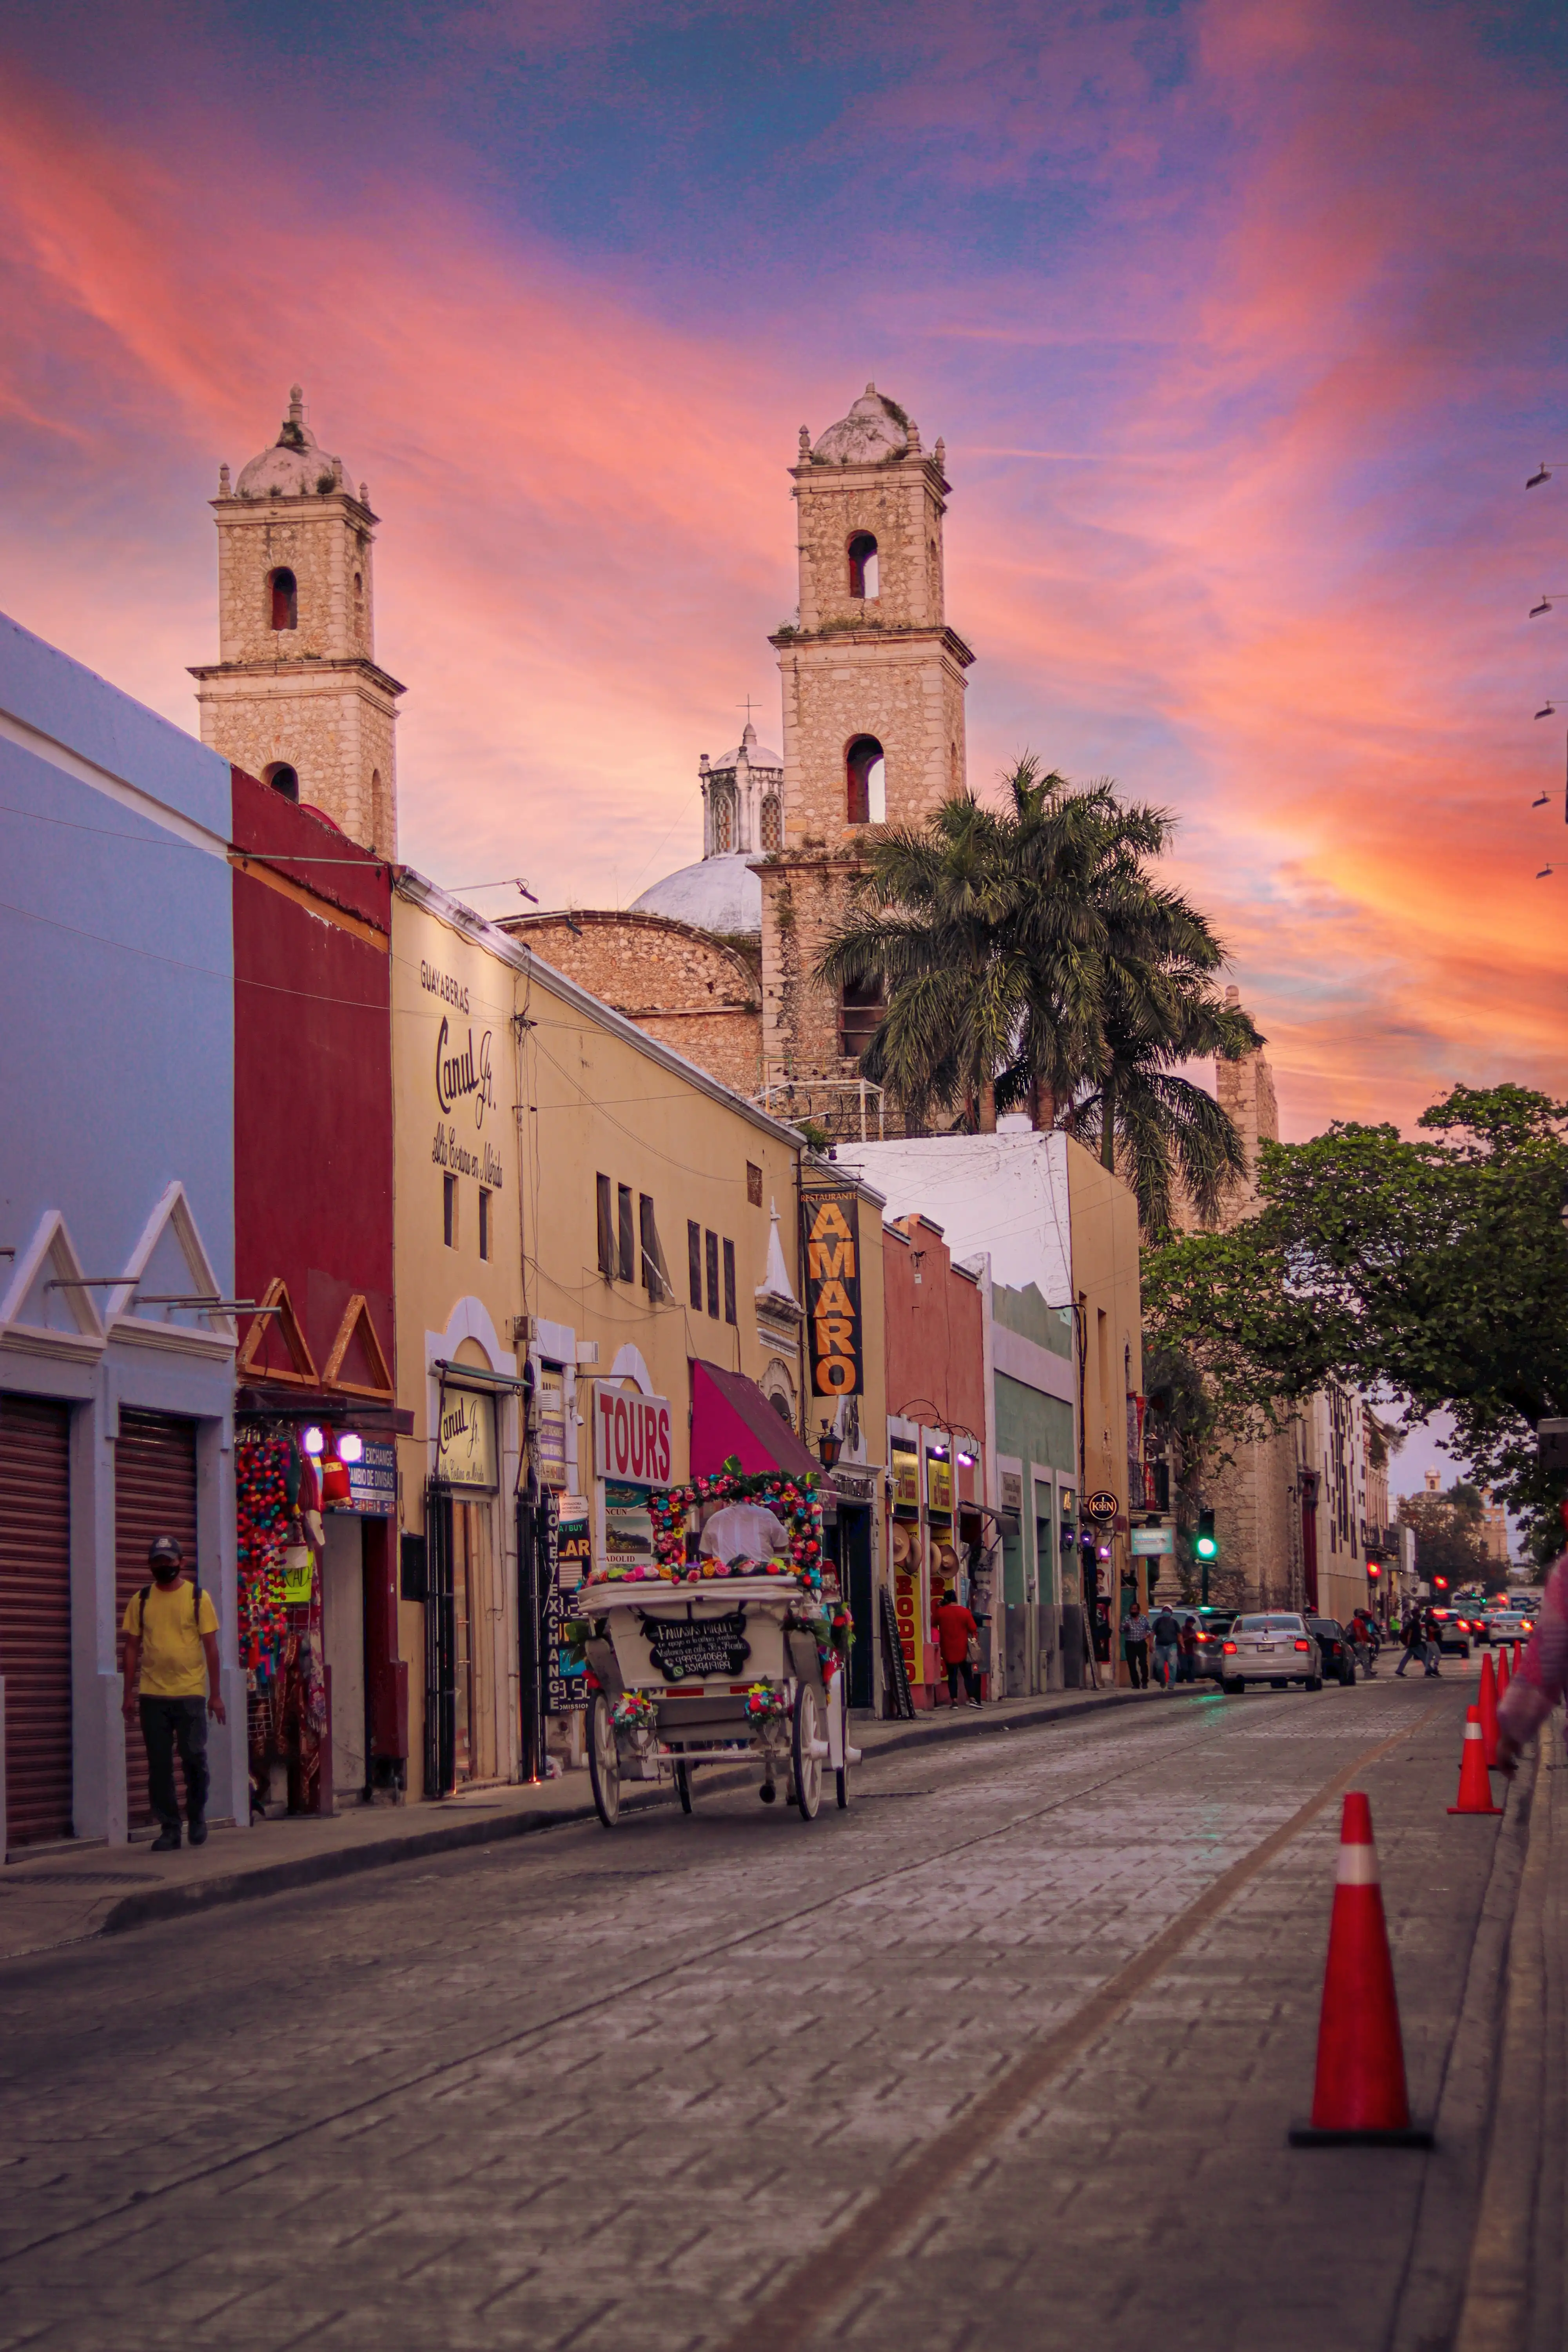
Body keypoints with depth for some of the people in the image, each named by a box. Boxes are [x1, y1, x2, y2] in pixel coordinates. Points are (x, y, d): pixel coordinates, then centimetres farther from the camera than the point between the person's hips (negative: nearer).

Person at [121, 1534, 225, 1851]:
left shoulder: (198, 1597, 2)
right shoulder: (140, 1601, 7)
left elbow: (211, 1647, 2)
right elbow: (132, 1648, 9)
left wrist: (216, 1694, -2)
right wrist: (129, 1694, 3)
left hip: (191, 1694, -2)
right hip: (152, 1696, 2)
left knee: (194, 1759, -2)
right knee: (159, 1767, 3)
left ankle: (197, 1816, 21)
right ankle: (169, 1830, 10)